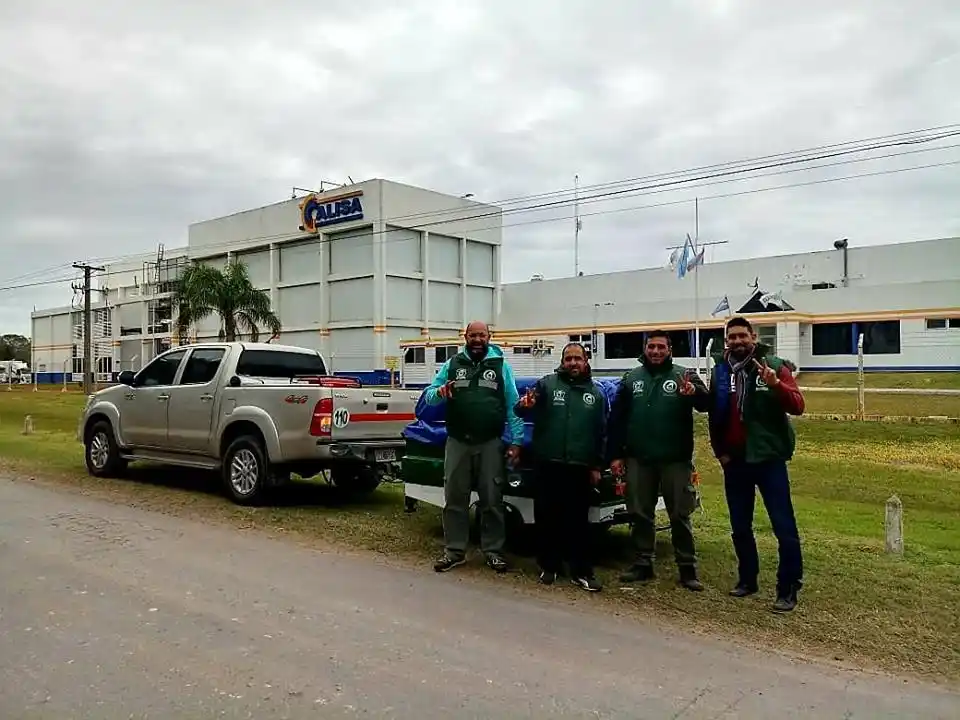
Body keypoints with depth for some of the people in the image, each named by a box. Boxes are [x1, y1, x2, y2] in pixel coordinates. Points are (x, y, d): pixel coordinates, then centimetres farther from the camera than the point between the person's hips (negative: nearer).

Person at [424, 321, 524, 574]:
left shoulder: (501, 366, 4)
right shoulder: (452, 364, 8)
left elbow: (513, 406, 2)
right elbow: (429, 395, 8)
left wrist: (516, 440, -5)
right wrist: (439, 392, -16)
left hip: (490, 444, -1)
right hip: (457, 442, 2)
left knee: (491, 499, 5)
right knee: (454, 498, 8)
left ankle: (493, 551, 18)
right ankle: (454, 551, 19)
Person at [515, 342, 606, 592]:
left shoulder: (596, 393, 11)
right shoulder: (546, 384, 2)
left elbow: (602, 432, 13)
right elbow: (522, 411, -4)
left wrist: (597, 466, 9)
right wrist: (525, 406, -28)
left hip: (580, 468, 2)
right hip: (547, 465, -1)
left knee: (579, 521, 7)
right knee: (546, 518, 7)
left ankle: (581, 572, 15)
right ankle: (549, 566, 21)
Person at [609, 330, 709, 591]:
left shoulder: (683, 376, -1)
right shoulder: (631, 379, 8)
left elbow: (706, 404, -16)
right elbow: (617, 419, 8)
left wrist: (695, 392, -39)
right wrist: (616, 455, 3)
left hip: (675, 460, -3)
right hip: (639, 459, 3)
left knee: (680, 515, 4)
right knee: (641, 514, 10)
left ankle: (688, 569, 13)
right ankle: (643, 564, 22)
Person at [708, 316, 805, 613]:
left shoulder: (774, 366, -5)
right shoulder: (720, 371, 5)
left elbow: (797, 406, -15)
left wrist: (776, 384, -31)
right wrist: (719, 450, 8)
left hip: (768, 458, -4)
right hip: (734, 460, 4)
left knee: (784, 526, -3)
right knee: (740, 526, 13)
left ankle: (788, 589, 6)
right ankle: (747, 579, 28)